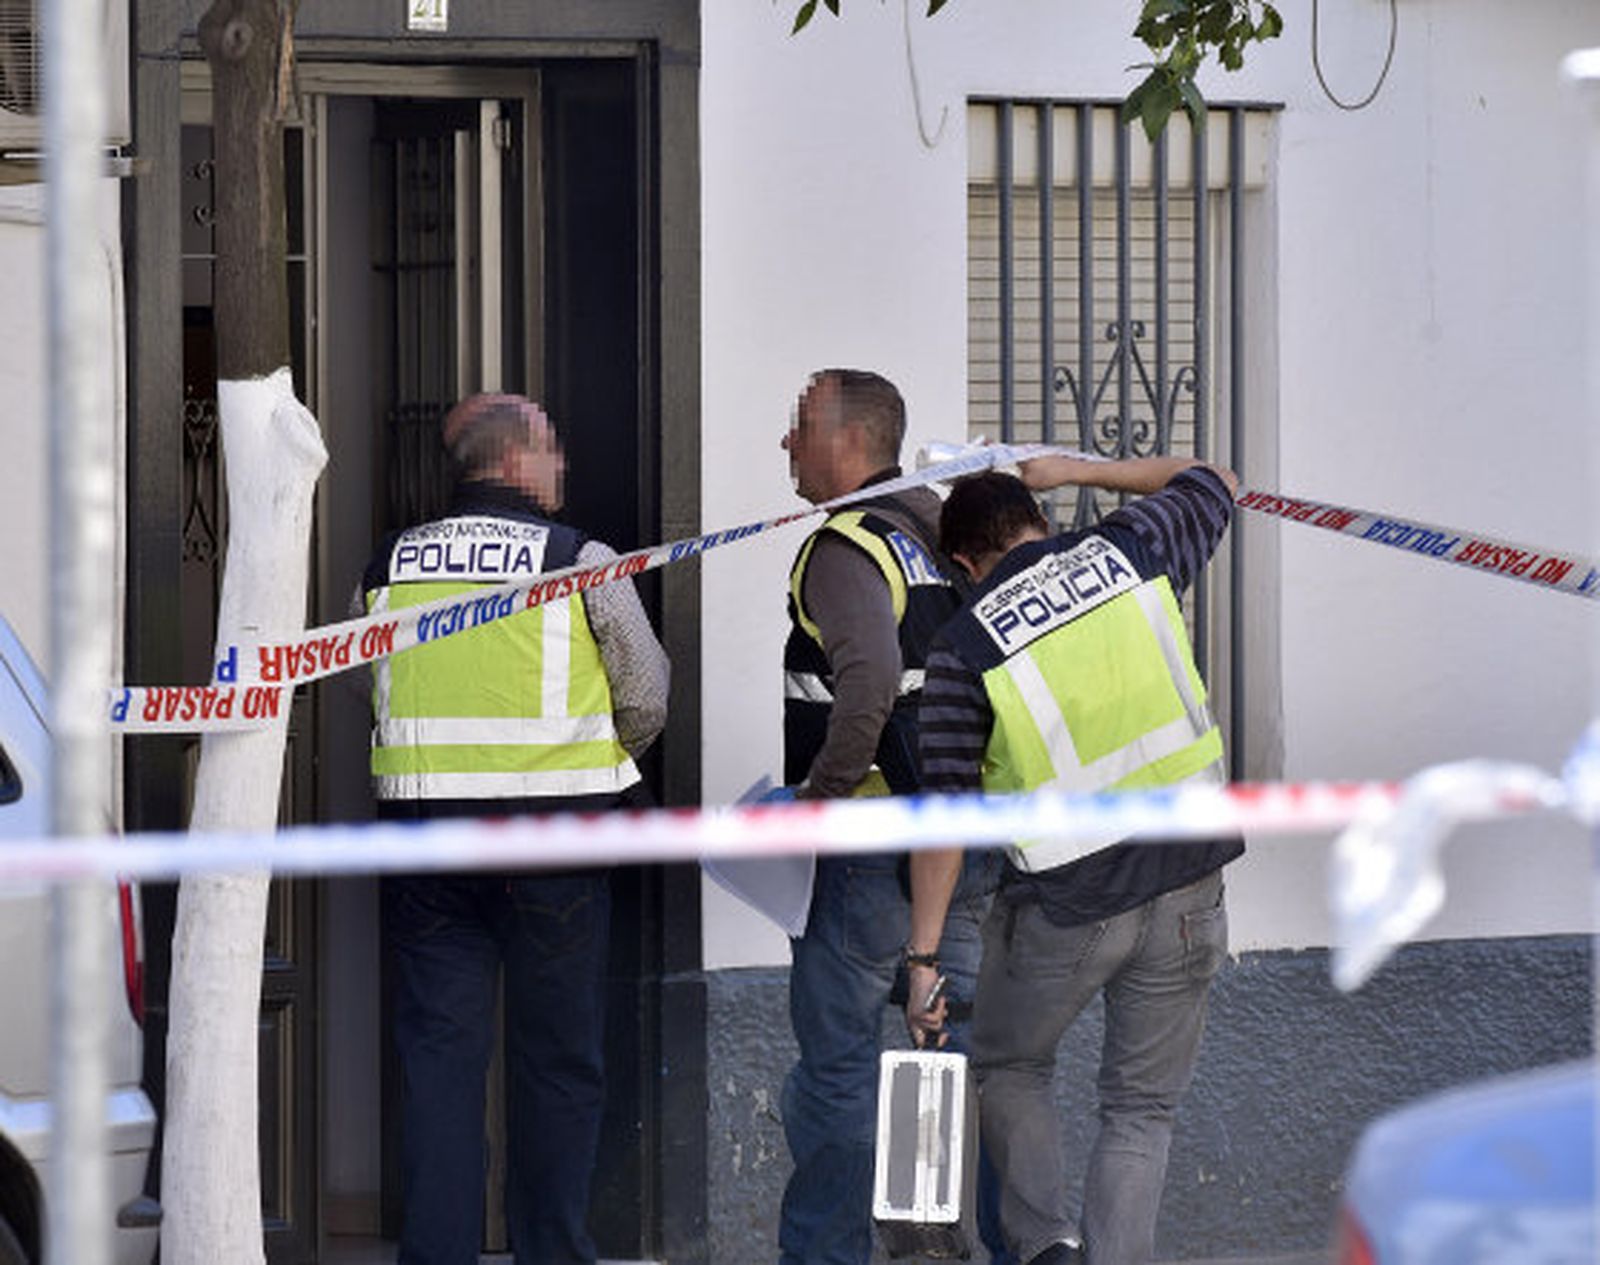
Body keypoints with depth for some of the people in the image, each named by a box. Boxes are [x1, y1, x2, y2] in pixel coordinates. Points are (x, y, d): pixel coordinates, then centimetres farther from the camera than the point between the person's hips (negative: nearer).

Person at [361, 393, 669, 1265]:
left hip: (422, 828, 3)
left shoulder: (390, 565, 5)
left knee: (438, 1052, 5)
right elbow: (646, 701, 3)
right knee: (557, 1057, 7)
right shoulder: (579, 561, -5)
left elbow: (374, 700, 12)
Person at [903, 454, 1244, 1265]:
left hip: (1065, 904, -2)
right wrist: (1072, 470, 25)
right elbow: (1213, 484, 22)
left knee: (1008, 1069, 23)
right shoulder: (1129, 552, 0)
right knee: (1141, 1109, 11)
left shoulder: (964, 650, -6)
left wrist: (924, 959, -3)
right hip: (1186, 882, 2)